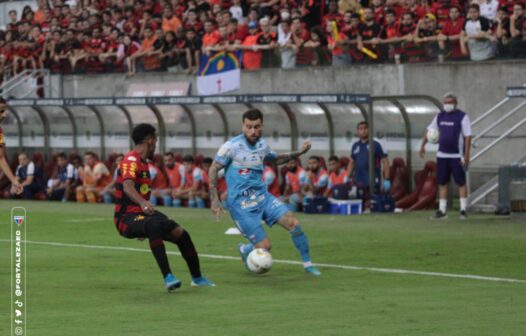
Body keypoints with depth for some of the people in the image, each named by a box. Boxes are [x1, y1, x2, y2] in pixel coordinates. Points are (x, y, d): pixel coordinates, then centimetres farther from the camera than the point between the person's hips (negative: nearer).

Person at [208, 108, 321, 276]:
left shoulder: (262, 145, 5)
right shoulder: (231, 146, -14)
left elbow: (276, 159, 27)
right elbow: (213, 169, -7)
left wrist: (299, 153, 16)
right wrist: (214, 199, -12)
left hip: (262, 196, 6)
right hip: (241, 204, -6)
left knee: (293, 223, -12)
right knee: (264, 246, -9)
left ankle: (307, 263, 4)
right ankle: (244, 250, 26)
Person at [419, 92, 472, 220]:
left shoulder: (462, 117, -6)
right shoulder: (440, 116, 10)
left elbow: (467, 136, -9)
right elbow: (429, 130, 19)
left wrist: (466, 155, -15)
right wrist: (423, 145, 9)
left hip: (457, 156, -5)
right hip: (442, 155, 5)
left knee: (461, 183, -1)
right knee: (442, 183, 6)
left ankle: (463, 210, 4)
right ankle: (442, 211, 11)